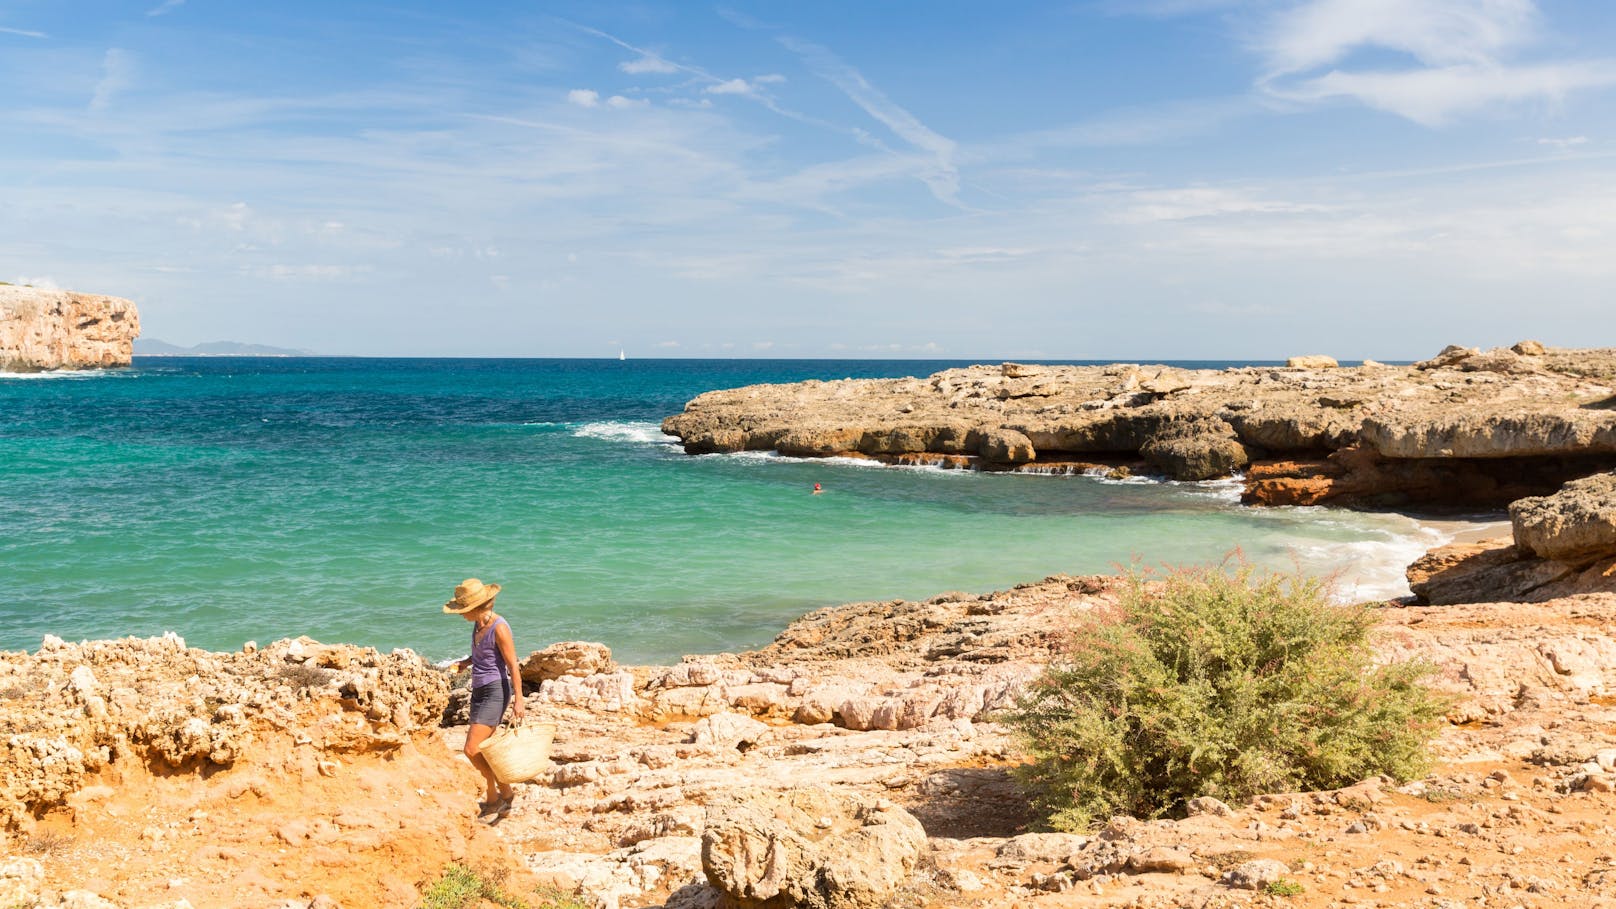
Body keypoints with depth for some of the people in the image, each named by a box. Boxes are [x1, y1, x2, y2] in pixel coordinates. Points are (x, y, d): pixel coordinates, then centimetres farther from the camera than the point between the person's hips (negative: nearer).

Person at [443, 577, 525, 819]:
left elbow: (513, 665, -16)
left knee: (472, 749, -11)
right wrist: (465, 663, 5)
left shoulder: (499, 628, -17)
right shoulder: (478, 624, 8)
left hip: (495, 691, -9)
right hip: (479, 690, 9)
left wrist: (518, 700, -17)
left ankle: (493, 795, 8)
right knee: (482, 751, 12)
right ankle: (504, 794, 25)